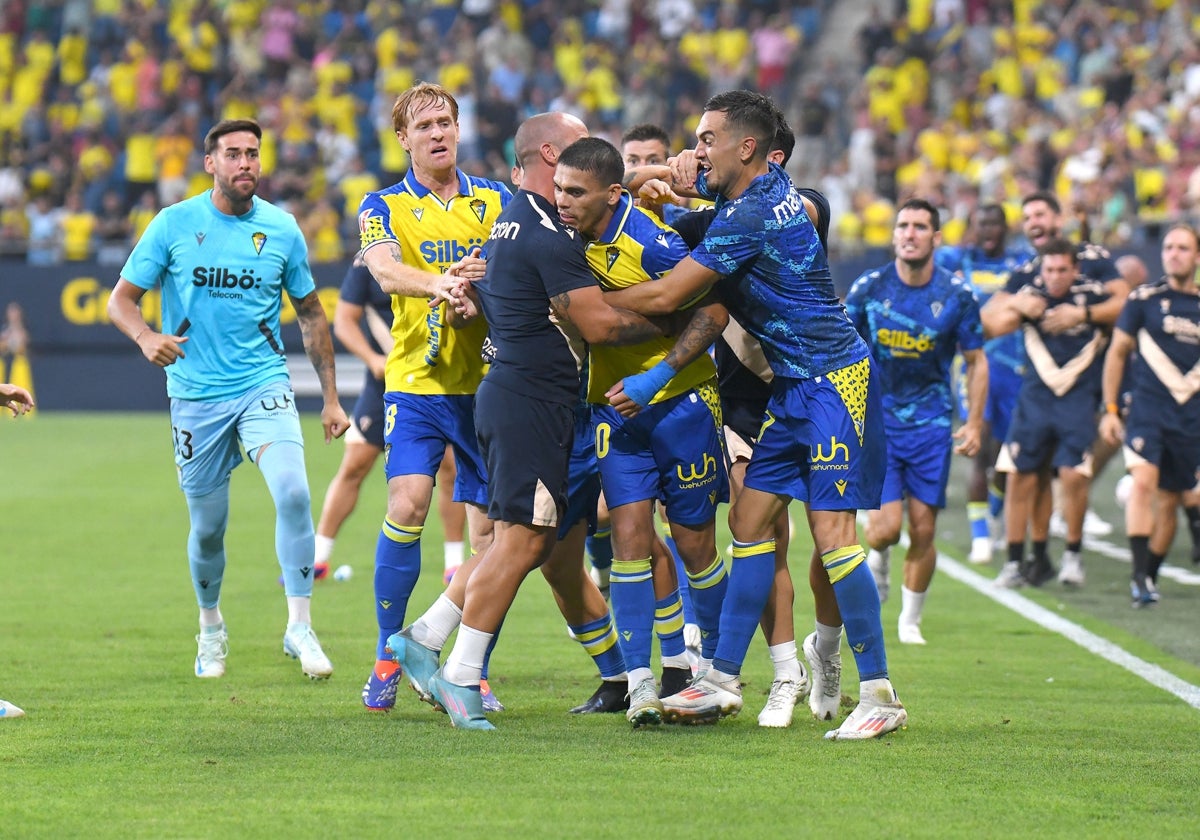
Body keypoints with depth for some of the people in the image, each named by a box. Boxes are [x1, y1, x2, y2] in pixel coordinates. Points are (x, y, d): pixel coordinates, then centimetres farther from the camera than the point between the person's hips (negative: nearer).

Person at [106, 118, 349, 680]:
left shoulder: (282, 229, 2)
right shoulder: (174, 224, -3)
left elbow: (311, 314, 13)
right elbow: (121, 301, 0)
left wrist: (330, 397, 11)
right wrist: (146, 337, -23)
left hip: (264, 385, 0)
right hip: (195, 395, 0)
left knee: (293, 492, -23)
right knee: (207, 527, 7)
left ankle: (299, 626, -15)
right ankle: (211, 628, 34)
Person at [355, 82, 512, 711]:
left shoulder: (496, 201, 11)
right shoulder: (385, 207, 4)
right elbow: (386, 272, -15)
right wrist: (443, 284, -34)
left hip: (488, 382, 2)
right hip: (416, 382, -2)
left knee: (488, 527, -1)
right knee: (407, 504, -17)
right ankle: (388, 653, -2)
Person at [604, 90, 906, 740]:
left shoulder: (750, 217, -20)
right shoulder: (769, 185, 8)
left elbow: (666, 297, -16)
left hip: (832, 378, -10)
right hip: (795, 385, 10)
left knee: (831, 530, -14)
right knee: (750, 519, 8)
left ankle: (879, 695, -11)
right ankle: (723, 679, 12)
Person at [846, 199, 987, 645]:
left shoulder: (957, 294, -5)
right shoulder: (868, 288, -6)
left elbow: (976, 361, 6)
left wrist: (974, 423, 0)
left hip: (932, 424, 1)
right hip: (877, 420, -1)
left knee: (923, 532, 0)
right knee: (886, 526, -12)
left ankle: (910, 621, 18)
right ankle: (876, 560, 25)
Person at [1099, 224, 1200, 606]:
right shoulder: (1144, 299, 1)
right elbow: (1117, 353, 7)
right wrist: (1110, 410, 3)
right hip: (1149, 407, -3)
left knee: (1169, 500, 8)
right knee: (1143, 482, -21)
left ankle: (1149, 575, 21)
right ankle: (1140, 574, -22)